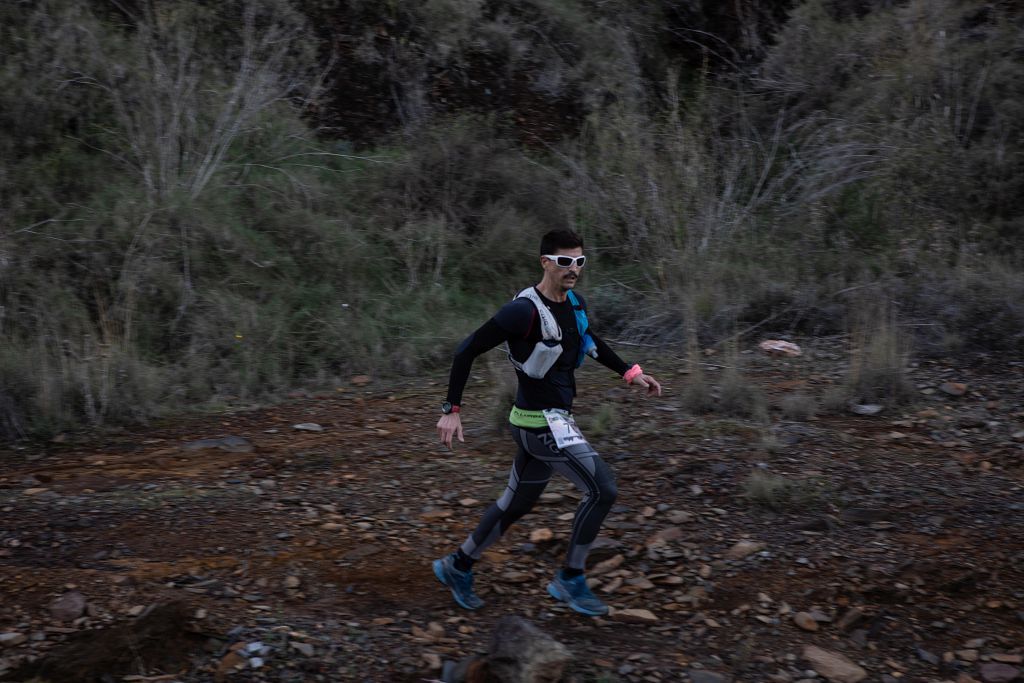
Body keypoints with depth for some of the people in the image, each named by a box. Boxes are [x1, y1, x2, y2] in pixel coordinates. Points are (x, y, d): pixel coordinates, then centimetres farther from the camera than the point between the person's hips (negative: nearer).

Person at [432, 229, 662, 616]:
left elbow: (591, 342, 26)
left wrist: (629, 373, 19)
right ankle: (570, 581, 4)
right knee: (602, 490, -10)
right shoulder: (525, 311, -22)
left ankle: (458, 567, 35)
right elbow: (468, 350, -18)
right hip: (542, 422, -9)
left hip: (555, 419, 9)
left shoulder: (575, 304, 5)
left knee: (516, 504, 18)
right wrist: (452, 410, -19)